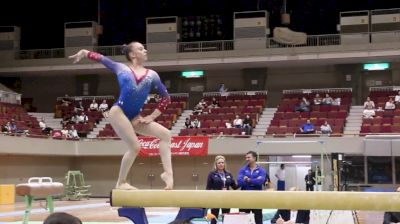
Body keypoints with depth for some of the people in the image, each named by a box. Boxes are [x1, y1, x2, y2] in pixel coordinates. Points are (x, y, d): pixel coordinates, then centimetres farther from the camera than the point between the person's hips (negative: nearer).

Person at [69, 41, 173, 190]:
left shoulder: (152, 75, 11)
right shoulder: (121, 68, 6)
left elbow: (166, 98, 14)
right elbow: (99, 58, 16)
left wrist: (151, 117, 7)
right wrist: (83, 53, 3)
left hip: (135, 117, 5)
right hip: (118, 112, -5)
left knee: (166, 134, -10)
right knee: (135, 147, -17)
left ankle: (168, 173, -17)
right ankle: (121, 183, -2)